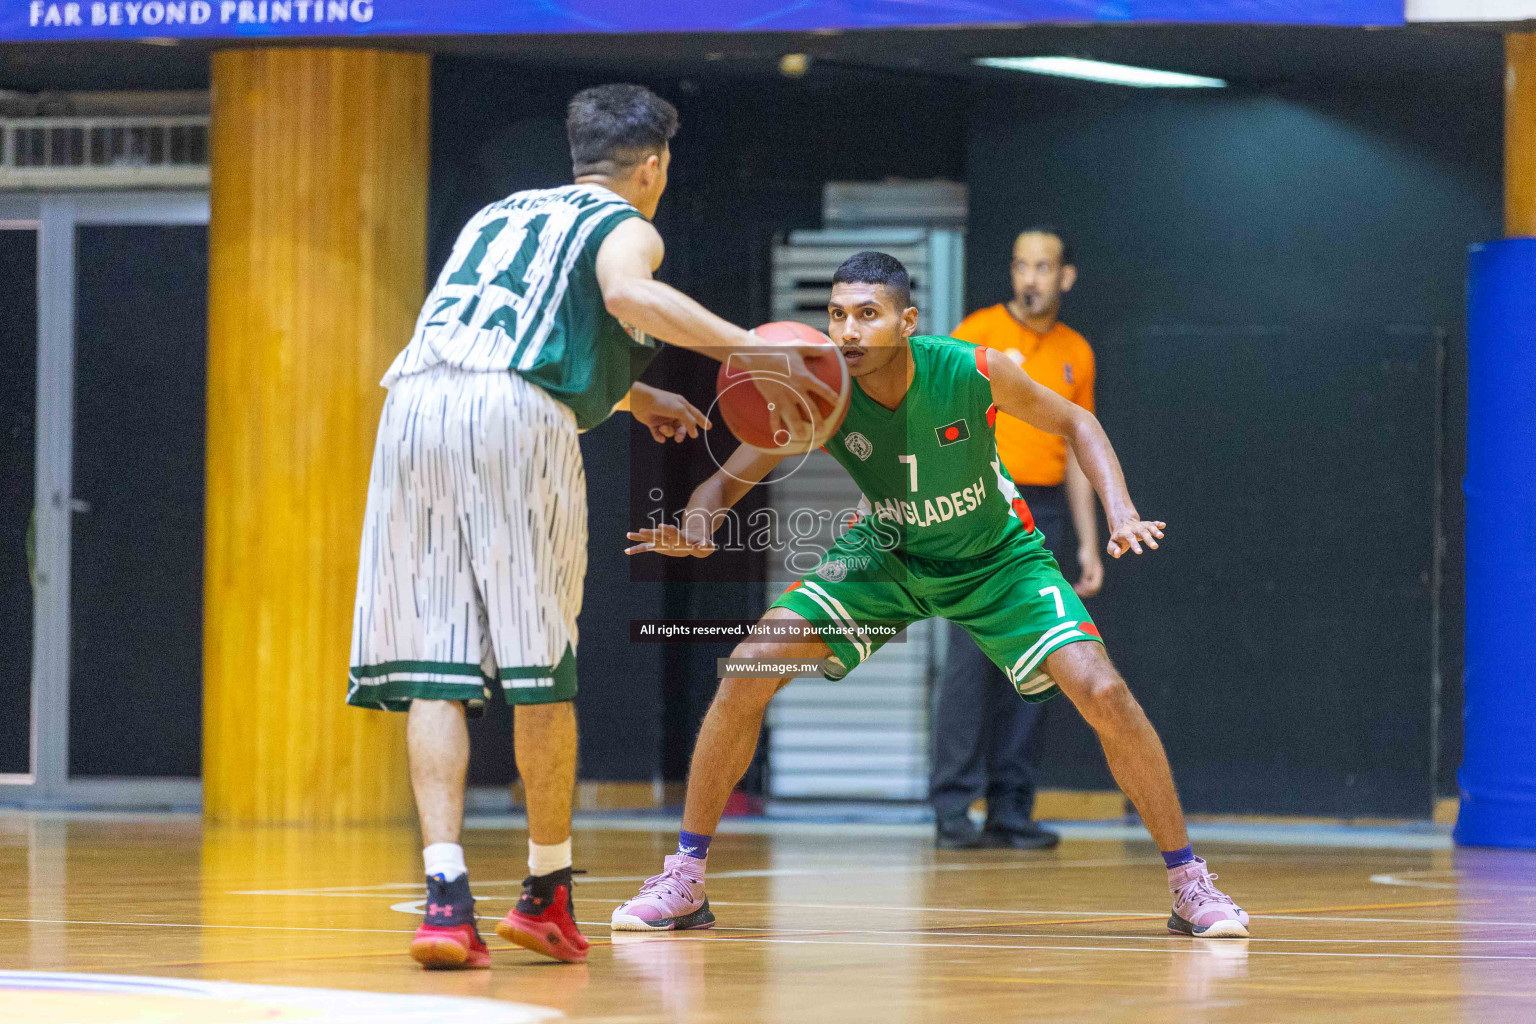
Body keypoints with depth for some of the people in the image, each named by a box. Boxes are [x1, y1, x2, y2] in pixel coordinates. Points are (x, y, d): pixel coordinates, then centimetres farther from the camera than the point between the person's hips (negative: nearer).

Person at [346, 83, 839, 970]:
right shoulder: (627, 227, 13)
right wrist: (749, 352, -10)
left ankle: (447, 894, -11)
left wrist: (637, 399, 57)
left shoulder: (503, 214, 33)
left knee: (435, 666, 2)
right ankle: (548, 891, 16)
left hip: (416, 399, 5)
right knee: (540, 669, 7)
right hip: (516, 413, -5)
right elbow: (627, 296, -12)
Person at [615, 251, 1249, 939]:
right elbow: (725, 482, -19)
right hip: (887, 553, 1)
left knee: (1104, 695, -19)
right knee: (752, 664, -17)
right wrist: (696, 531, -42)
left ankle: (1190, 885, 0)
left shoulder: (973, 372, -29)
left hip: (998, 558, -1)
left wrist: (1120, 509, -25)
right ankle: (684, 881, -4)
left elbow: (1074, 423, -10)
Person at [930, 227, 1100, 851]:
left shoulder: (1076, 354, 14)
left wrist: (1088, 542, 14)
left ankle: (1011, 810, 4)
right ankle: (953, 809, -11)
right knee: (972, 653, -12)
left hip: (1044, 513, 4)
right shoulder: (978, 333, 0)